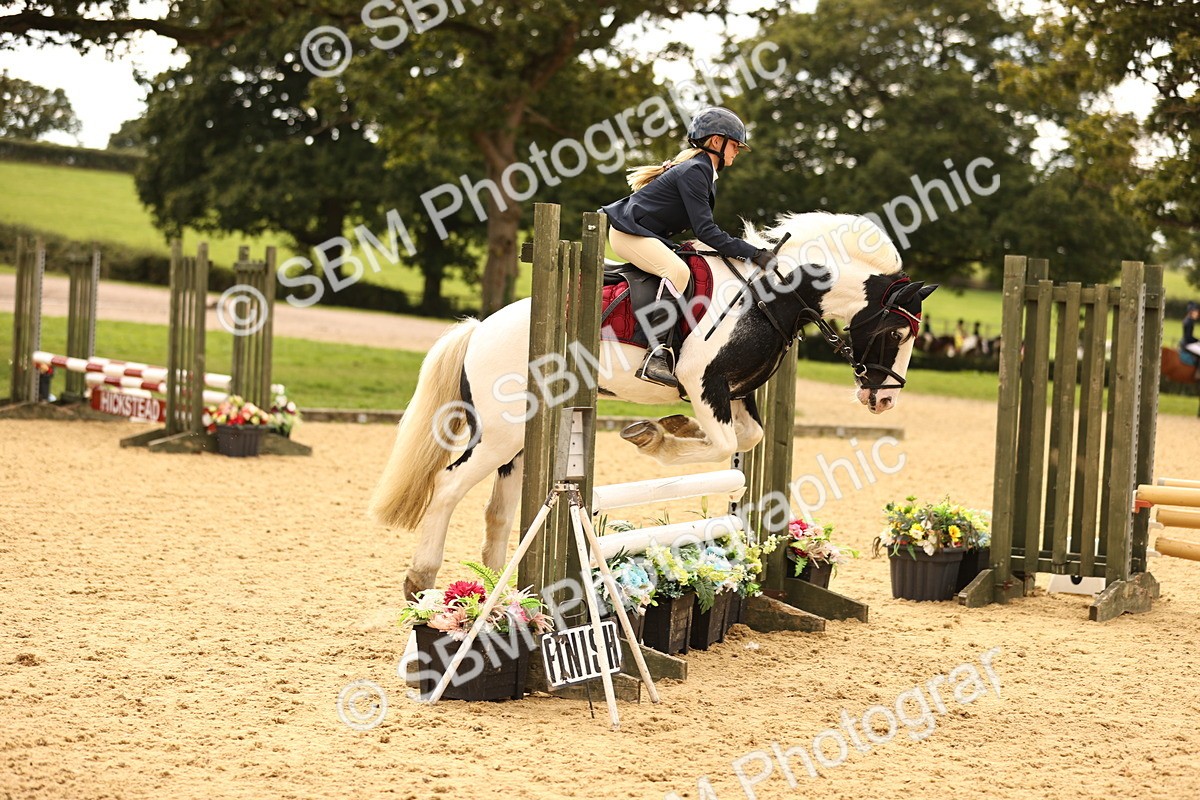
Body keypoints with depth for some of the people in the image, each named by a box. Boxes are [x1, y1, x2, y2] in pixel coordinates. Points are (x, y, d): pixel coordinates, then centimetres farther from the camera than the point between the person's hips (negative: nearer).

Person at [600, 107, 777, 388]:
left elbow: (700, 228, 17)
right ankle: (657, 357, -36)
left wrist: (747, 250, 10)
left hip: (647, 235, 11)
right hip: (628, 232, -11)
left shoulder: (700, 170, 14)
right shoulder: (694, 171, -19)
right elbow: (705, 231, -24)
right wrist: (753, 253, -26)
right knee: (677, 270, -31)